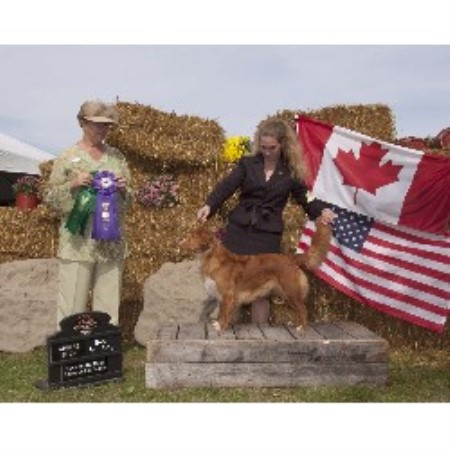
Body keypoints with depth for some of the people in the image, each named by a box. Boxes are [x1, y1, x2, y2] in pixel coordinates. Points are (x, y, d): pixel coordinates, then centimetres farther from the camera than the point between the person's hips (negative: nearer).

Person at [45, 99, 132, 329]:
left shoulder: (117, 156, 9)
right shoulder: (67, 157, 0)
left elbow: (128, 199, 14)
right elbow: (50, 197, 0)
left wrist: (123, 189, -7)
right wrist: (73, 185, -16)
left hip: (112, 243, 3)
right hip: (78, 244, -3)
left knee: (108, 303, 10)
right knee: (72, 304, -1)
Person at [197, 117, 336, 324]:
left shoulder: (291, 172, 4)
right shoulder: (247, 163, 4)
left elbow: (304, 198, 7)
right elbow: (227, 186, -7)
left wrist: (322, 210, -14)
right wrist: (209, 205, -24)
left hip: (267, 236, -1)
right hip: (238, 230, 1)